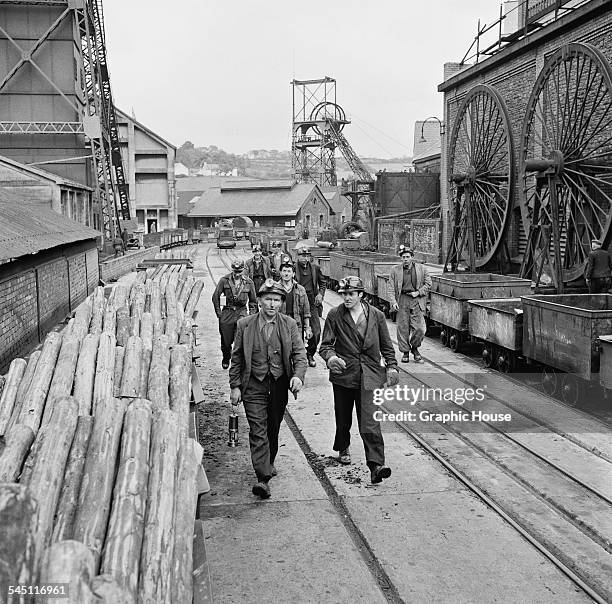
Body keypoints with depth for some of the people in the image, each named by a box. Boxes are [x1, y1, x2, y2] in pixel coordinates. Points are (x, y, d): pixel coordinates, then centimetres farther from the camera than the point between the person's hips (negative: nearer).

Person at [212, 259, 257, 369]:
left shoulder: (249, 283, 2)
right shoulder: (224, 280, -3)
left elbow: (253, 301, 13)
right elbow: (215, 296, 4)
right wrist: (219, 312, 1)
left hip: (241, 313, 0)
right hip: (227, 314, 0)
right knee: (226, 341, 9)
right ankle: (226, 359, 36)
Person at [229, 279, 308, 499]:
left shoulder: (289, 324, 1)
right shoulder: (245, 324, -1)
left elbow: (299, 353, -1)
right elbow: (237, 357, 3)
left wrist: (298, 376, -19)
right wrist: (235, 386, -1)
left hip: (280, 384, 2)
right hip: (254, 385, -2)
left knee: (273, 429, 15)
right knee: (258, 430, -10)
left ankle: (268, 463, 39)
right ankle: (263, 478, -13)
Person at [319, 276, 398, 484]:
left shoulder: (376, 315, 2)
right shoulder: (334, 315, -2)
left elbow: (386, 345, 11)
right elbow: (325, 345, -4)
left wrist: (391, 367, 1)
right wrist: (331, 357, -25)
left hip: (369, 376, -1)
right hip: (343, 374, 1)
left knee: (370, 423, -12)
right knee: (343, 420, 17)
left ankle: (376, 466, -13)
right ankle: (343, 449, 44)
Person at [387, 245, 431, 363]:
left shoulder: (422, 269, 5)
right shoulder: (395, 270, 4)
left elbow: (428, 284, 10)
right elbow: (390, 287, 3)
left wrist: (418, 292, -5)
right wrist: (393, 301, -9)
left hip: (417, 301, 0)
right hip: (402, 300, 0)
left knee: (419, 328, -6)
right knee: (403, 328, 2)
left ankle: (415, 348, 20)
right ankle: (405, 352, 17)